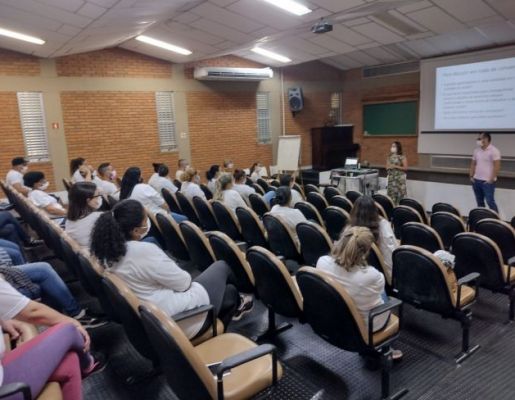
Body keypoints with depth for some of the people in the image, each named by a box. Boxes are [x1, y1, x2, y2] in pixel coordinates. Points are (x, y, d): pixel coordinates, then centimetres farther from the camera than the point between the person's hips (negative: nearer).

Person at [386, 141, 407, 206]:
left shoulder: (402, 157, -6)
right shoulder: (389, 157, 9)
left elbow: (405, 168, -9)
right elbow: (387, 167, 15)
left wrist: (395, 166, -16)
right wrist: (389, 167, -8)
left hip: (400, 178, -5)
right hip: (391, 178, 5)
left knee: (400, 194, -7)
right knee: (391, 194, 4)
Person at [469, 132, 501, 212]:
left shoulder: (494, 150, -9)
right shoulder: (477, 150, 9)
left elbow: (497, 166, -13)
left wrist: (491, 180, -15)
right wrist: (471, 176, 7)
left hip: (487, 182, -6)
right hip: (476, 181, 6)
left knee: (490, 202, -6)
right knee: (479, 202, 13)